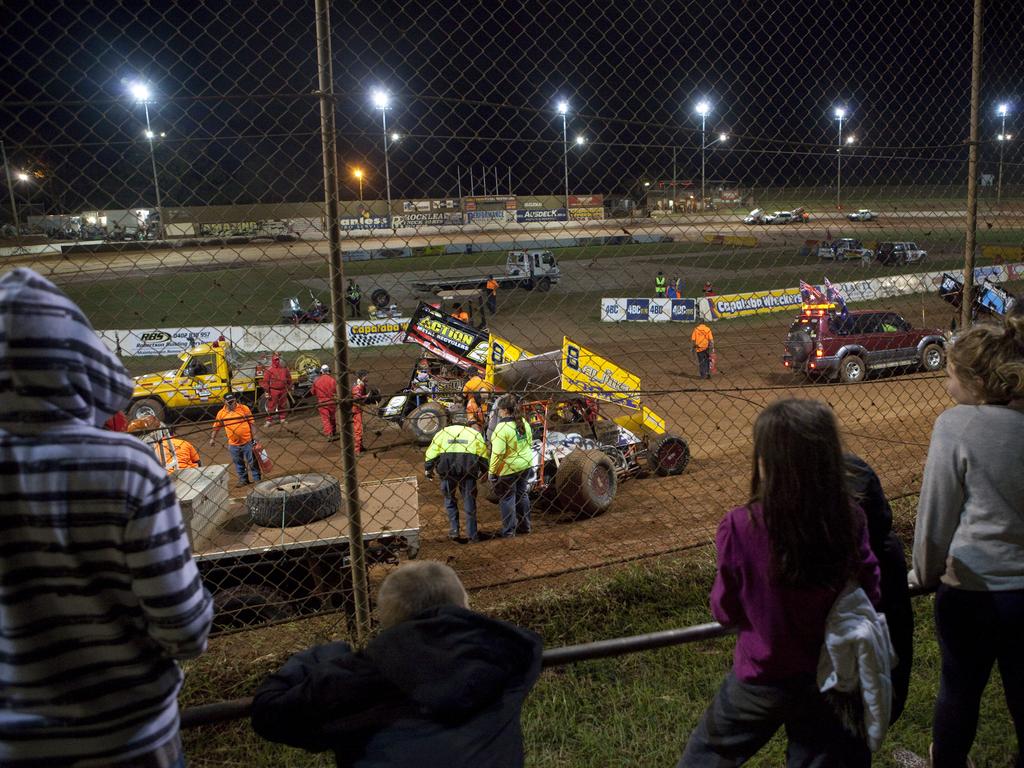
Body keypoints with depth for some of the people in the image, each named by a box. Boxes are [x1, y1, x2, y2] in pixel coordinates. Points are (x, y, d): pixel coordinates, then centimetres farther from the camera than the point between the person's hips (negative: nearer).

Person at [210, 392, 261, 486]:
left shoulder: (244, 408, -5)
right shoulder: (221, 413, 0)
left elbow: (252, 424, -3)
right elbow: (216, 427, 10)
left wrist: (254, 438, -6)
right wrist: (212, 438, -1)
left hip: (247, 442, -2)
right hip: (233, 444, 3)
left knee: (252, 461, 6)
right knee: (239, 464, 14)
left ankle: (257, 479, 19)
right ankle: (243, 480, 29)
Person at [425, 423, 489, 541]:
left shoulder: (442, 433, 22)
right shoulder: (474, 433, 23)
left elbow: (431, 453, 12)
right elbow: (483, 455, 15)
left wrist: (428, 470, 16)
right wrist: (484, 472, 21)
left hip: (447, 468, 0)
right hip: (468, 468, 0)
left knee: (449, 499, 16)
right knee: (469, 500, 9)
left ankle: (453, 531, 13)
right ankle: (472, 534, 10)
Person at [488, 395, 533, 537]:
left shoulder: (502, 428, -23)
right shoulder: (524, 422, 1)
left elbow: (498, 453, -23)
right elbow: (529, 443, 12)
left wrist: (492, 472, -14)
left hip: (507, 469, -7)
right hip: (525, 465, 7)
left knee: (507, 498, 5)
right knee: (522, 494, 19)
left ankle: (508, 531, 12)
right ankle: (525, 526, 29)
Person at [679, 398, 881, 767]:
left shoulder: (740, 527, -28)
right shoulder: (850, 520, -21)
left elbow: (725, 612, -13)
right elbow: (868, 594, -5)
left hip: (761, 678, -2)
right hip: (828, 678, 2)